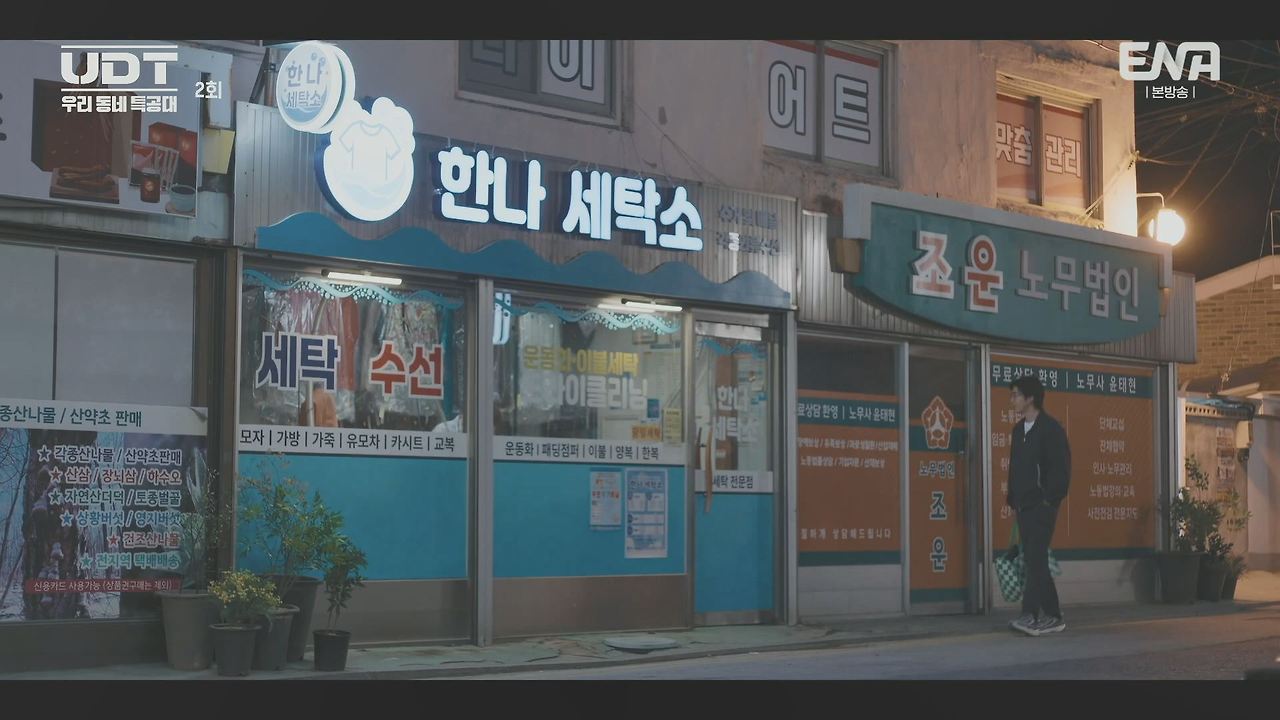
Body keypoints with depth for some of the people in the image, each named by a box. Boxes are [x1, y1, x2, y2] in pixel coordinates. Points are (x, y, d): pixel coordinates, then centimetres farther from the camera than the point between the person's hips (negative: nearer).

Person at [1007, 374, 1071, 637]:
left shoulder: (1051, 428, -7)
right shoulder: (1018, 429, 16)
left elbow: (1061, 468, -12)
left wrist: (1050, 499, -15)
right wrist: (1013, 498, 12)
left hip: (1042, 506, -8)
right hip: (1023, 506, 8)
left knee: (1035, 559, -13)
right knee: (1034, 561, 8)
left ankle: (1031, 615, -16)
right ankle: (1052, 616, 14)